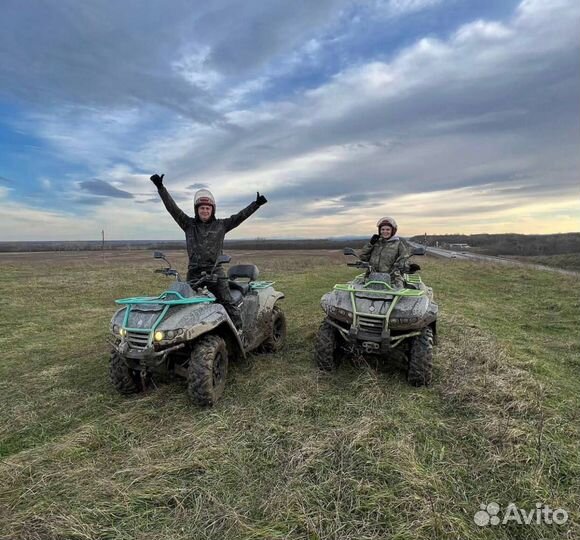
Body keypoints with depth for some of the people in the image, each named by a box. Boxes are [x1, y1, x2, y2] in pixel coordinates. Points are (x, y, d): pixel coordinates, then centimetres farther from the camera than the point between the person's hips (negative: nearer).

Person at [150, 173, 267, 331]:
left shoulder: (221, 225, 7)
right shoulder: (189, 224, 8)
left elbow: (239, 216, 1)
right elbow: (172, 208, 3)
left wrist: (256, 204, -8)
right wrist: (160, 187, -4)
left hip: (216, 271, -1)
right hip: (194, 272, 2)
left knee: (228, 303, -6)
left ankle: (238, 330, -2)